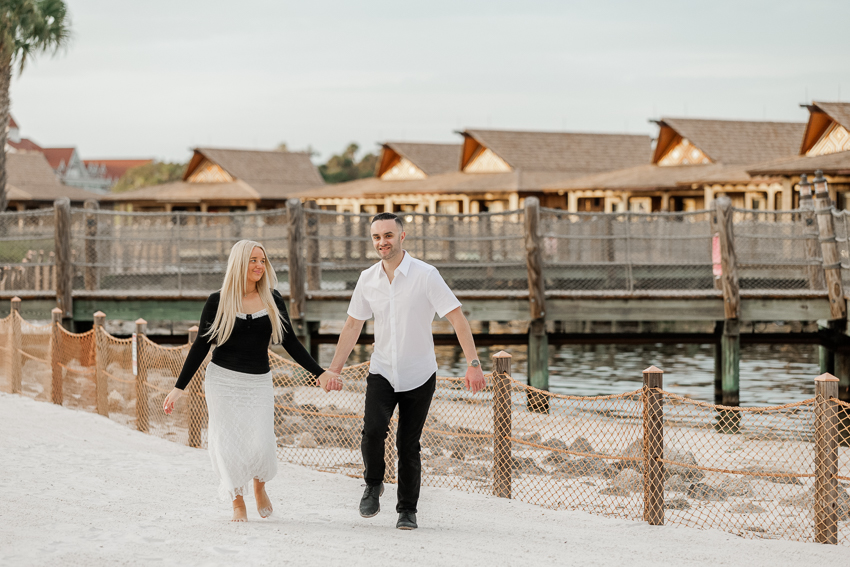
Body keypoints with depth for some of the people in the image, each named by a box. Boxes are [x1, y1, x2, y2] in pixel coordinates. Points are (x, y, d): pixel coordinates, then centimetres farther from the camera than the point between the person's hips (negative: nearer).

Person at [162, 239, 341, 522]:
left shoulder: (272, 300, 2)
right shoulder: (218, 302, -4)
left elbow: (290, 342, 6)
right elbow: (201, 345, 0)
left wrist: (320, 373, -2)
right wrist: (179, 387, -2)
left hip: (259, 382, 1)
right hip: (223, 380, -1)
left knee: (261, 444, -10)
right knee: (229, 443, -1)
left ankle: (260, 485, 23)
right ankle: (237, 501, 20)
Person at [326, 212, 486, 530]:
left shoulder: (425, 275, -12)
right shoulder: (368, 280, 2)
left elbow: (457, 319, -14)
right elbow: (353, 325, 13)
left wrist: (473, 364, -22)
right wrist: (334, 368, 11)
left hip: (419, 376, -2)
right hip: (382, 372, 2)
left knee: (408, 445, 1)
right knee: (373, 430, -20)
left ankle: (407, 510, 17)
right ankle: (373, 485, 7)